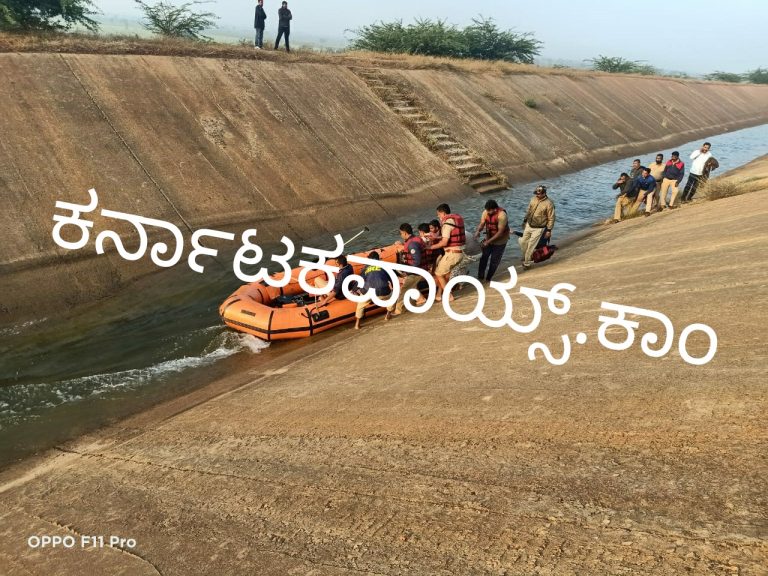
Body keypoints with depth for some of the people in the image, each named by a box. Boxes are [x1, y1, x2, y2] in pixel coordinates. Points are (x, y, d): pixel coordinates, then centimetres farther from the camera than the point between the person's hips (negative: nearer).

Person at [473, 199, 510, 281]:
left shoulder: (502, 215, -32)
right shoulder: (486, 212, -15)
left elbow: (500, 232, -31)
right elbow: (481, 223, -13)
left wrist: (488, 241, -32)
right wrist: (477, 231, -36)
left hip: (499, 241, -5)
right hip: (488, 239, 5)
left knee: (494, 261, 7)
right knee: (483, 257, 9)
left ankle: (488, 279, 24)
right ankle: (480, 277, 22)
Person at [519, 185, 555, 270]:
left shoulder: (548, 204, -20)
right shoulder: (533, 199, -3)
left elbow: (551, 218, -15)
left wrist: (549, 230, -15)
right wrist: (525, 220, 18)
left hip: (538, 228, -6)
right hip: (529, 225, 6)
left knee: (531, 246, 0)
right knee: (523, 242, 13)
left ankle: (527, 263, 17)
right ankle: (525, 256, 39)